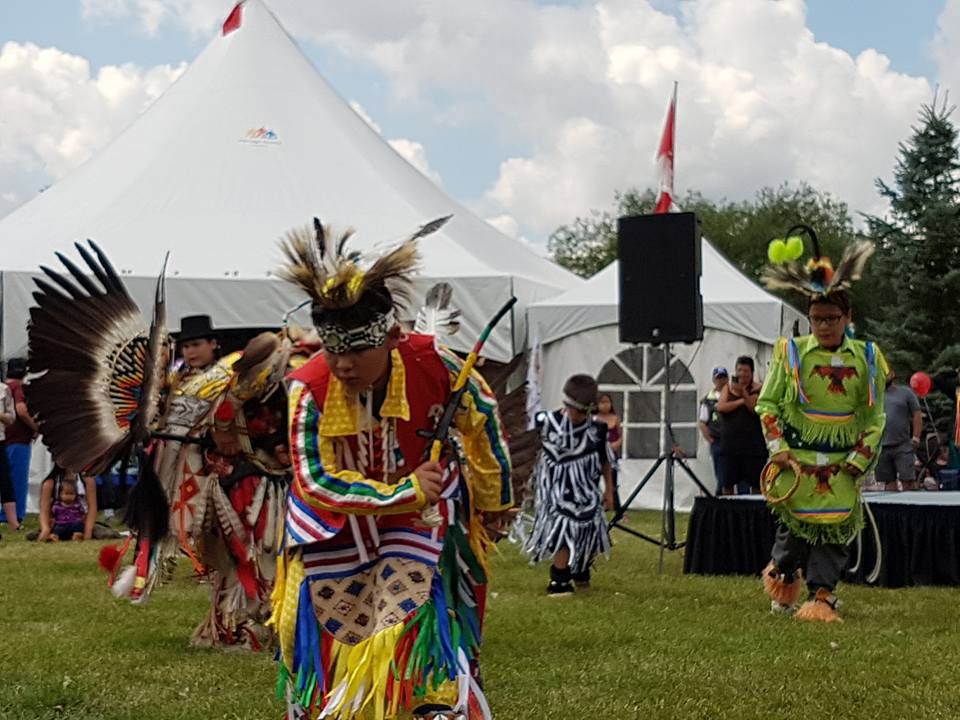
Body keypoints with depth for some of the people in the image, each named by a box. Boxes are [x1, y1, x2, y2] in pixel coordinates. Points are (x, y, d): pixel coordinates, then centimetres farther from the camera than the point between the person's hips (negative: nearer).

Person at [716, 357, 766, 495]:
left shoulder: (757, 389, 2)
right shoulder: (728, 388, 11)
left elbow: (756, 409, -11)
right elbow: (720, 407, -4)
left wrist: (744, 393, -19)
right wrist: (741, 401, -9)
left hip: (752, 441, -2)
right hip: (730, 441, 2)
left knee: (756, 482, -3)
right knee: (727, 483, 3)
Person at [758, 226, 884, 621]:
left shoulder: (866, 358, 3)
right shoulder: (791, 353, -1)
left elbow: (874, 415, 7)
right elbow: (767, 403, 4)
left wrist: (861, 458, -2)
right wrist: (778, 448, -6)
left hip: (842, 462, 1)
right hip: (797, 456, -1)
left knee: (834, 527, -2)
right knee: (796, 522, 3)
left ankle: (821, 596, 4)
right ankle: (782, 573, 30)